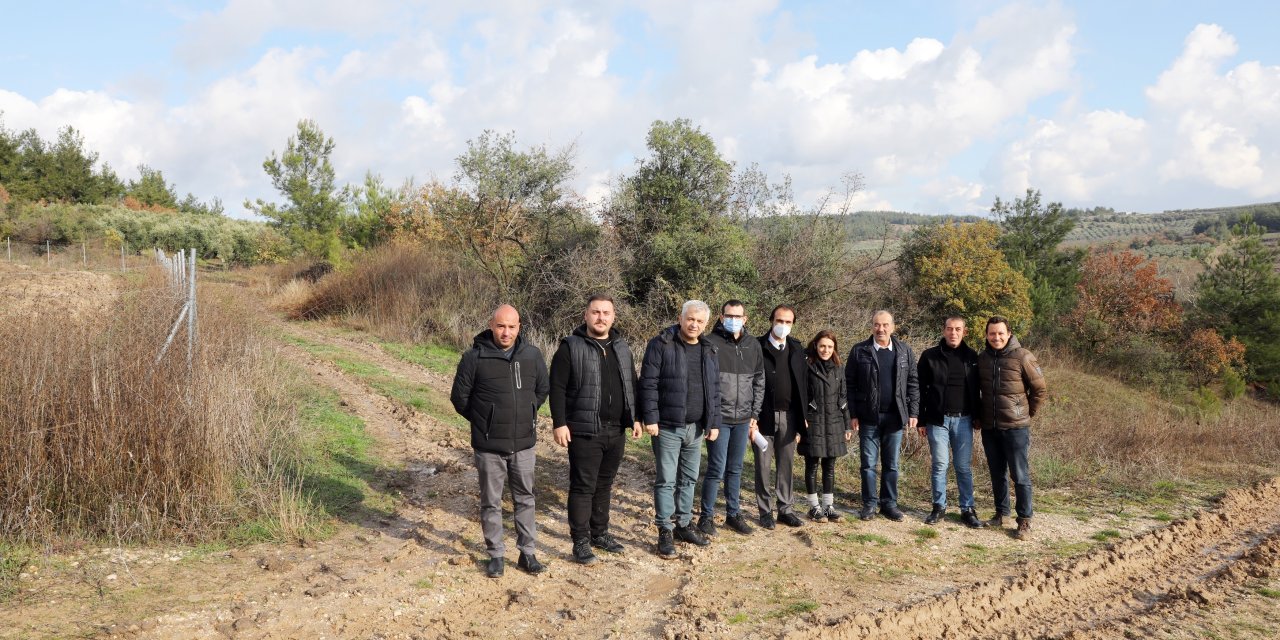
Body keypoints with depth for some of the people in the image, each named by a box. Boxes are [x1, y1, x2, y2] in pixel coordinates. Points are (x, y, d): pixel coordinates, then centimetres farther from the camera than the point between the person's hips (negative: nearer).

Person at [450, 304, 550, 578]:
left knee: (525, 499, 12)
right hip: (489, 446, -3)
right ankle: (496, 555, 22)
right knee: (491, 502, 8)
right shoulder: (474, 357, -11)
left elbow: (543, 390, 15)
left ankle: (527, 553, 24)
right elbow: (459, 397, -2)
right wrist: (482, 422, 5)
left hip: (523, 443, 3)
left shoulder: (532, 355, -1)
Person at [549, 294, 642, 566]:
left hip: (616, 431, 6)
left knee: (604, 485, 15)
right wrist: (559, 423, -15)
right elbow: (557, 388, -10)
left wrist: (636, 418, 13)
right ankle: (581, 540, 10)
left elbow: (632, 385, 18)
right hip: (584, 431, -5)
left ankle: (600, 532, 28)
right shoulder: (571, 347, -7)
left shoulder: (621, 347, 11)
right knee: (583, 487, 0)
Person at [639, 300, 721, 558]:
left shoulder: (709, 351, 11)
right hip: (667, 427, -6)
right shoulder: (661, 345, -8)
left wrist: (714, 423, 8)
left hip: (696, 428, 6)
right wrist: (650, 418, -16)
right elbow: (648, 384, -11)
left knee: (689, 479, 14)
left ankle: (684, 525, 27)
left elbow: (714, 390, 13)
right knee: (666, 480, 0)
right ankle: (665, 532, 8)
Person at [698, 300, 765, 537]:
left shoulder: (753, 346, 8)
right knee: (716, 469, -2)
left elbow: (759, 382, 13)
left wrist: (754, 415, 9)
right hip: (718, 418, -4)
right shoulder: (711, 343, -7)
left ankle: (733, 513, 25)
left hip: (743, 420, 5)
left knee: (735, 469, 13)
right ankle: (706, 516, 11)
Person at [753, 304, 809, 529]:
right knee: (763, 466, 5)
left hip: (788, 416, 3)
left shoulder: (797, 349, 8)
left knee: (785, 466, 10)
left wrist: (801, 418, 4)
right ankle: (765, 511, 15)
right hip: (763, 416, -3)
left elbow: (803, 384, 9)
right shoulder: (757, 347, -4)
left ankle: (785, 509, 19)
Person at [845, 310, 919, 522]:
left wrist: (913, 412, 0)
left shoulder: (905, 351, 5)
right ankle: (869, 504, 15)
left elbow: (913, 383, 6)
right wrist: (853, 414, -6)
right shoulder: (859, 351, -1)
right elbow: (850, 384, -2)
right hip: (868, 417, -1)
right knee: (868, 463, 5)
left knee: (891, 464, 9)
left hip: (894, 416, 1)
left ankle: (889, 503, 19)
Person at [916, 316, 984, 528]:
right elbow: (921, 390, 0)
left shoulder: (972, 356, 5)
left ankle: (968, 509, 12)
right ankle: (939, 507, 15)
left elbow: (976, 389, 10)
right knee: (940, 465, 3)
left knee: (964, 467, 4)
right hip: (937, 420, -1)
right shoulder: (929, 356, -1)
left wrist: (977, 416, 6)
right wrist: (921, 421, -2)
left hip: (963, 420, 1)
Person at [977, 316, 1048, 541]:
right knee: (997, 473, 14)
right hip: (989, 427, 4)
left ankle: (1024, 521, 6)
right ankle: (1001, 513, 27)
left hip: (1015, 427, -4)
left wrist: (1028, 413, 3)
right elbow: (977, 389, 19)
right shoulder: (982, 358, 5)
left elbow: (1040, 389, -1)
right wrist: (980, 415, 13)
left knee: (1020, 475, -1)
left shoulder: (1022, 357, -9)